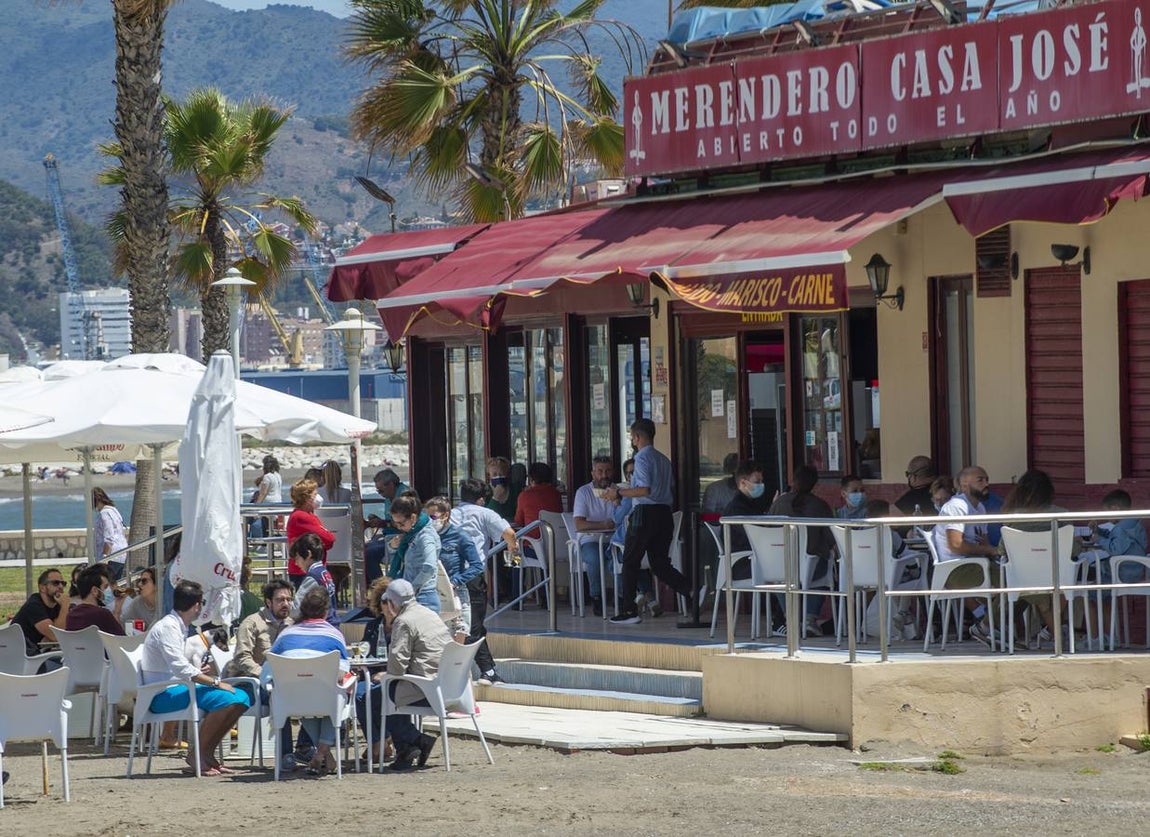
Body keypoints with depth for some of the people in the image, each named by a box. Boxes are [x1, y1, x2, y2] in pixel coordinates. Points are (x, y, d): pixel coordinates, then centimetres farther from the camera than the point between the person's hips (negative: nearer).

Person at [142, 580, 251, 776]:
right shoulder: (168, 627, -14)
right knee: (224, 699, -28)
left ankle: (207, 753, 0)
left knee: (241, 698, -1)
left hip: (178, 688, 10)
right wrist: (215, 683, -25)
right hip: (164, 695, -10)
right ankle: (196, 755, -18)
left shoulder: (179, 627, 17)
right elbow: (180, 668, -25)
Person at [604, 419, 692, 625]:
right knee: (660, 564, 10)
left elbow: (645, 490, -21)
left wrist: (619, 492, -10)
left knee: (630, 562, 5)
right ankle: (693, 591, -11)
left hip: (645, 513, -8)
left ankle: (629, 611, 7)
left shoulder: (642, 459, -10)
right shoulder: (664, 460, 15)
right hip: (665, 513, 8)